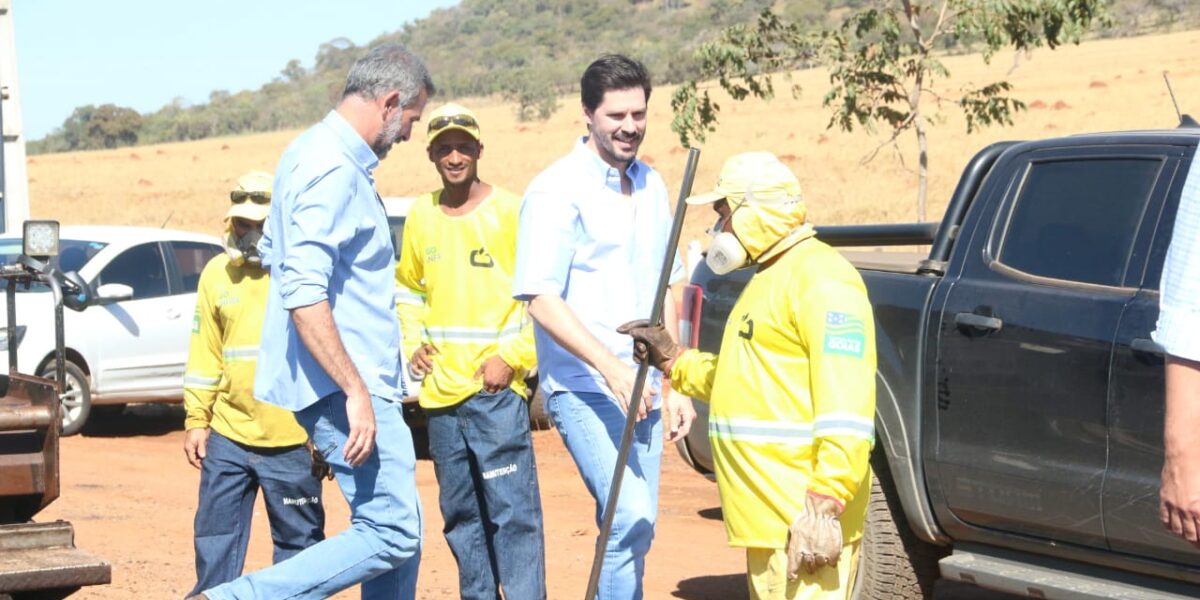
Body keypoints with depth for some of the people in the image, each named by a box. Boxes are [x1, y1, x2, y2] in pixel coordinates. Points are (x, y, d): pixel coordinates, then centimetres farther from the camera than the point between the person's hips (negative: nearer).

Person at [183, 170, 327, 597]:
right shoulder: (217, 273, 8)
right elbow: (205, 354, 12)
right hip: (228, 436, 4)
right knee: (215, 540, 9)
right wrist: (196, 420, 9)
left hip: (292, 441, -4)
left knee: (299, 544, 7)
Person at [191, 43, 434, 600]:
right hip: (343, 384, -11)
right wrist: (356, 392, -27)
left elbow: (273, 251, 28)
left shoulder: (313, 153, 15)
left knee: (397, 528, 14)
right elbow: (304, 297, -26)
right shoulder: (334, 170, -17)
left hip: (357, 380, 11)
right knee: (392, 534, -12)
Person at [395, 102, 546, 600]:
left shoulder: (510, 212, -5)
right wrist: (413, 342, 8)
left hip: (495, 390, -6)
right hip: (440, 391, 6)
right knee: (460, 515, 13)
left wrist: (511, 357, -13)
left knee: (513, 511, -11)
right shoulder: (421, 215, 9)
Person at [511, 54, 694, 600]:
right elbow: (542, 301, -15)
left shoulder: (651, 186, 12)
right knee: (630, 516, -20)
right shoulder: (556, 190, -10)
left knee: (635, 525, 9)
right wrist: (610, 366, -25)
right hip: (583, 388, -7)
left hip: (641, 391, 7)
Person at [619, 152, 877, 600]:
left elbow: (846, 406, -22)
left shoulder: (820, 279, -13)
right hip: (770, 514, 11)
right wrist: (673, 362, 21)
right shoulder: (770, 278, 21)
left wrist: (827, 503, -27)